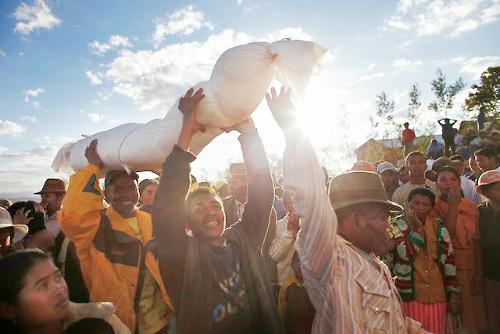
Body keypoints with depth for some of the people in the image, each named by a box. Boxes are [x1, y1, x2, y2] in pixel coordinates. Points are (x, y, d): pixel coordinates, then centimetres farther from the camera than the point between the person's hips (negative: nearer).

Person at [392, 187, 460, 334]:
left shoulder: (439, 227, 5)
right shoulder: (400, 225, -5)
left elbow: (449, 260, 9)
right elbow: (404, 254, -19)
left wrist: (454, 294, 9)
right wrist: (417, 228, -19)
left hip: (437, 295, 3)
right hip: (410, 295, -3)